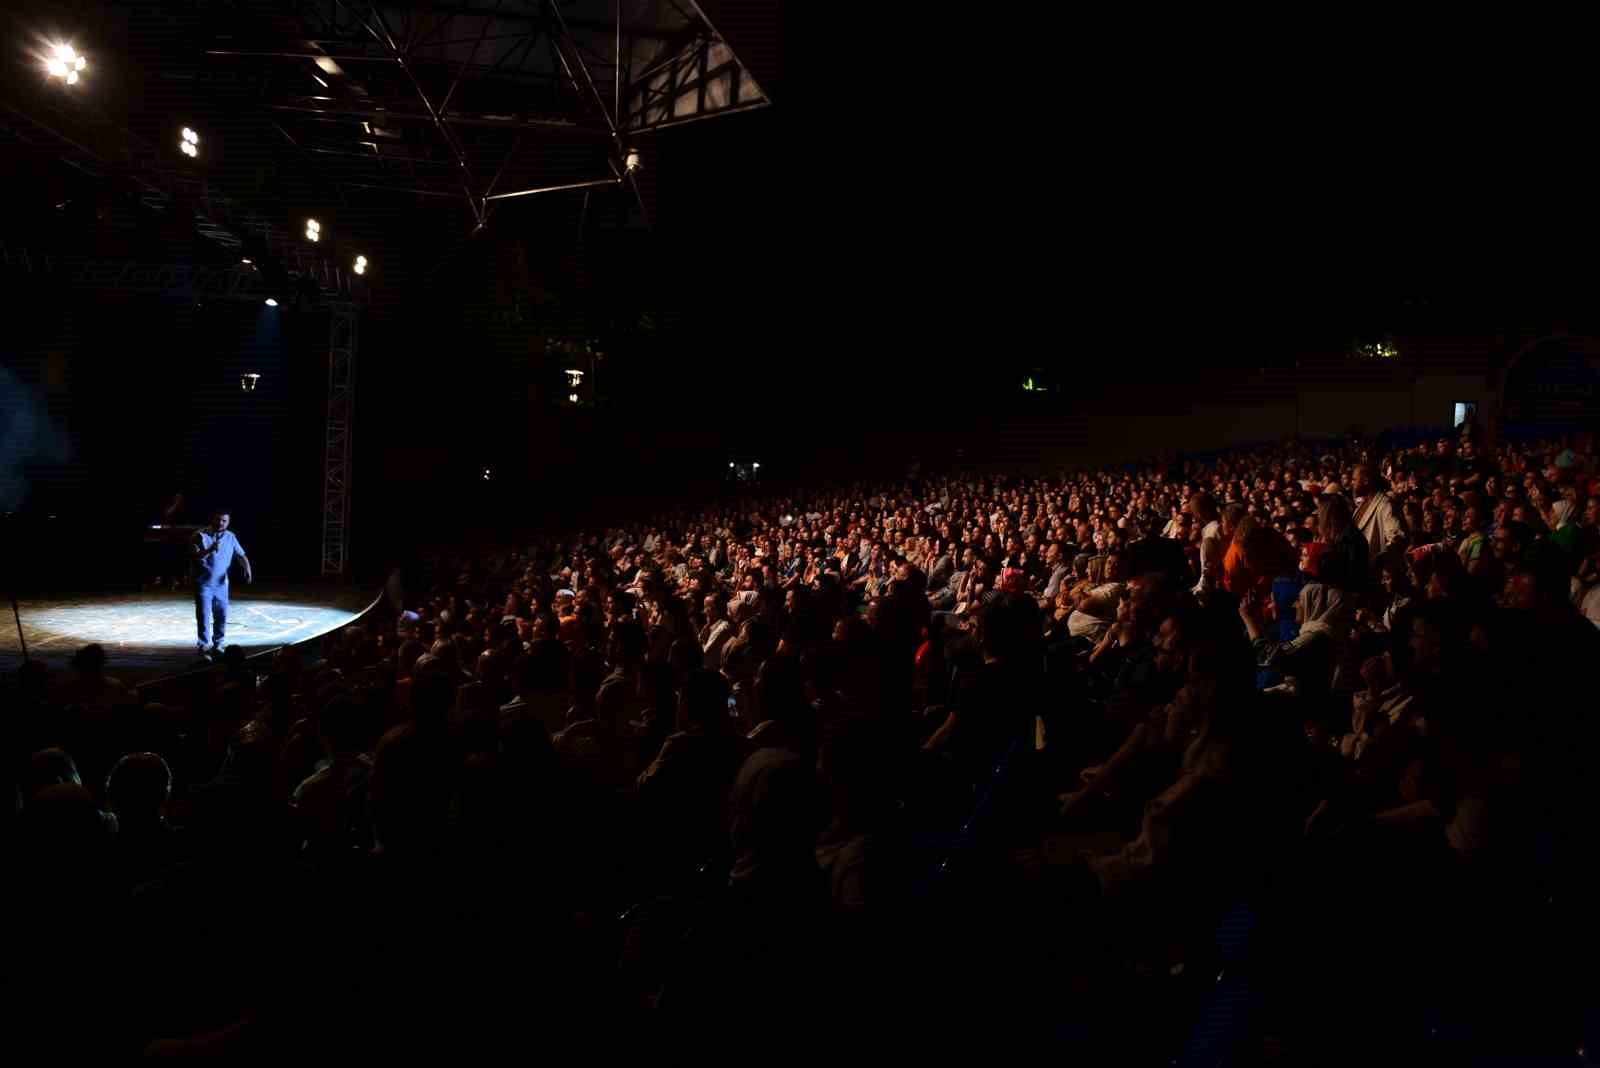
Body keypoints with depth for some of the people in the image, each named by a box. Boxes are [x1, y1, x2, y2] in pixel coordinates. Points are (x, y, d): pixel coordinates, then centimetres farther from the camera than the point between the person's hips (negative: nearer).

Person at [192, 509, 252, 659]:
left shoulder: (230, 537, 4)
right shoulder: (201, 535, -10)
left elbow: (241, 555, 5)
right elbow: (195, 557, -20)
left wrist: (247, 568, -14)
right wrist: (210, 550, -37)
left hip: (221, 584, 4)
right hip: (203, 584, -4)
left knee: (222, 616, 9)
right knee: (203, 616, -6)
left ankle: (217, 645, 24)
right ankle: (203, 647, -1)